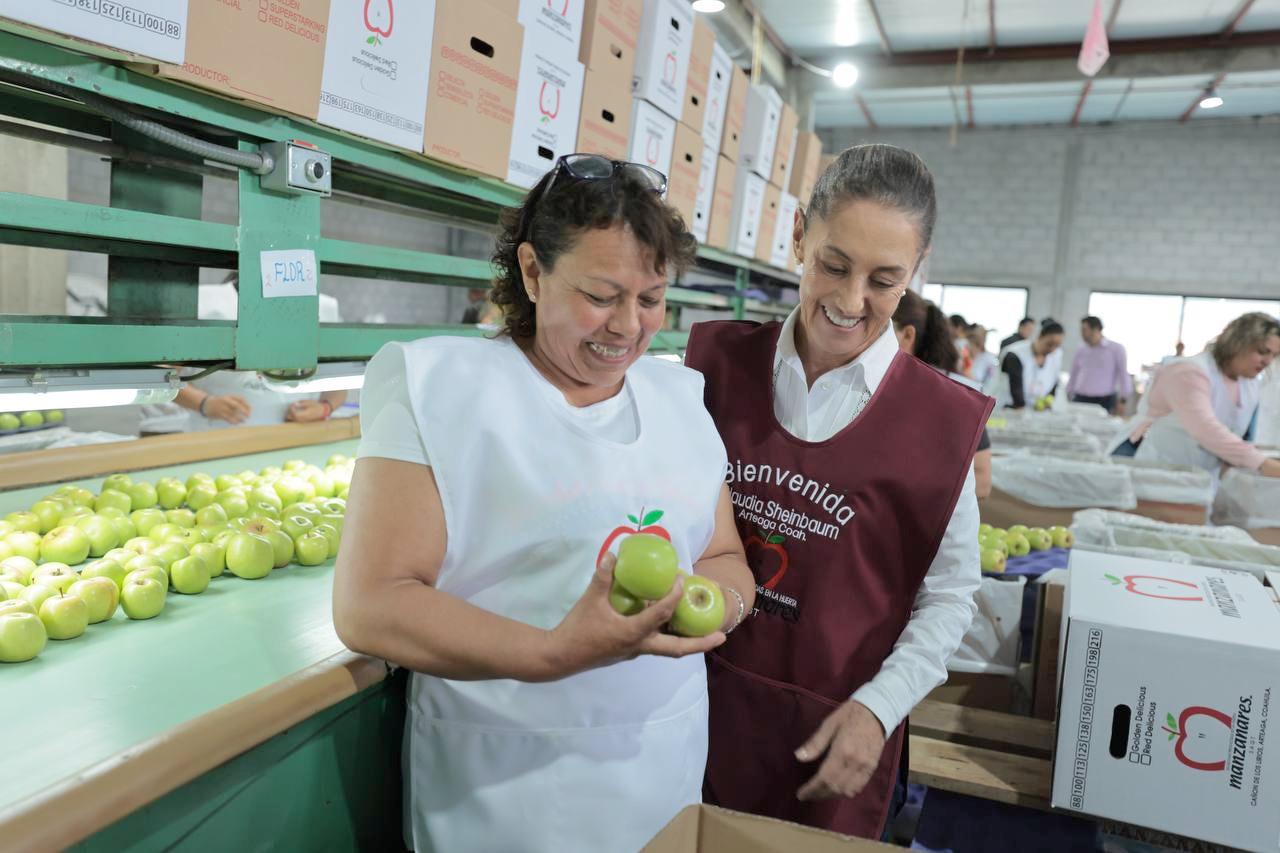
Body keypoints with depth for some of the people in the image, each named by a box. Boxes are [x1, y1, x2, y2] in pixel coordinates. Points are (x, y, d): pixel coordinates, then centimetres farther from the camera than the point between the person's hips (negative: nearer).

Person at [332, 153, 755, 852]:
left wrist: (721, 597, -14)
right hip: (505, 786, -5)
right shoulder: (441, 387, -11)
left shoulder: (679, 396, 6)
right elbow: (369, 606, -17)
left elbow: (725, 554, 10)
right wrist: (550, 654, -30)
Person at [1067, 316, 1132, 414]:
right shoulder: (1080, 352, 12)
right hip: (1080, 400, 3)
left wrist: (1122, 401, -4)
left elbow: (1124, 376, 2)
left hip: (1105, 402, -3)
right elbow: (1073, 377, 17)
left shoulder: (1116, 349, 2)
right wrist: (1067, 400, 13)